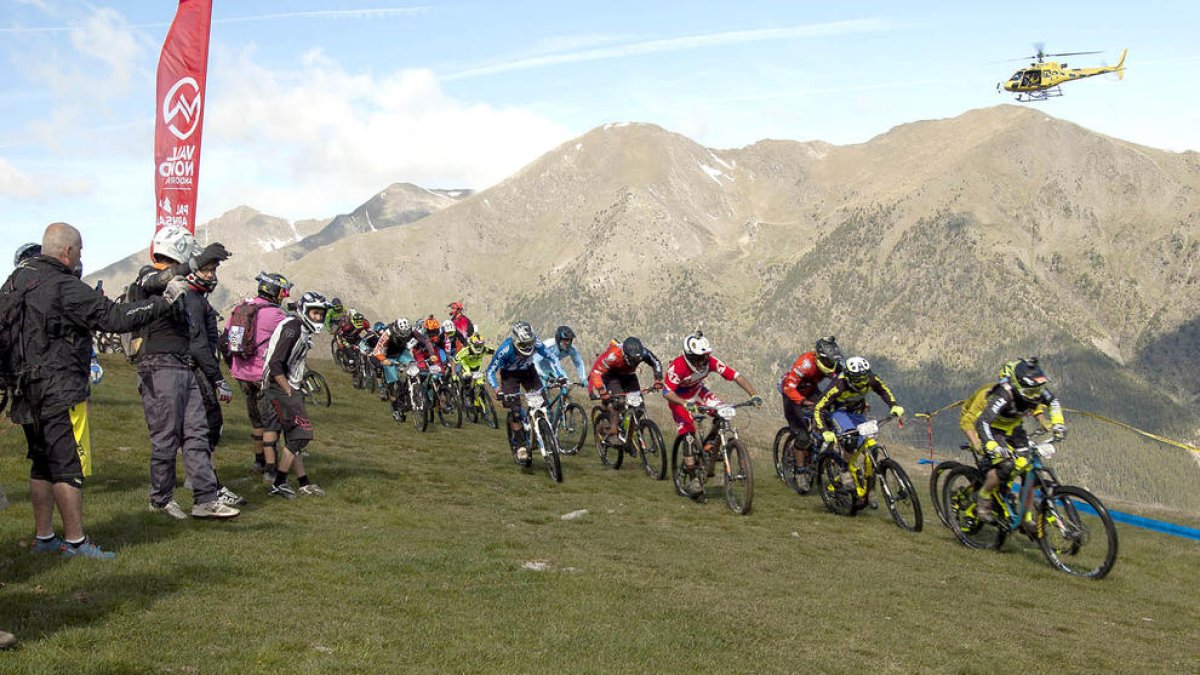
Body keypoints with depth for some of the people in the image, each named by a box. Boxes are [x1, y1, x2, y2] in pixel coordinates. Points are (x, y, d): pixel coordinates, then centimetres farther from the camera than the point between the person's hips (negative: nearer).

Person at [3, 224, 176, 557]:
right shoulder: (66, 288, -17)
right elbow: (116, 317, -19)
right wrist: (163, 303, -12)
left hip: (27, 390, 9)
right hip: (59, 392, -9)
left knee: (43, 464, 15)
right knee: (69, 466, -3)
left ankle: (44, 537, 22)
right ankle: (75, 541, 2)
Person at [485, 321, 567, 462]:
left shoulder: (535, 343, -28)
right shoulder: (505, 349, -35)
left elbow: (550, 357, -14)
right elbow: (490, 371, -26)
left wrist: (560, 376, -25)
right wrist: (497, 389, -42)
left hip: (528, 371, 3)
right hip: (510, 375, -3)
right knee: (515, 409, -15)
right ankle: (520, 445, -4)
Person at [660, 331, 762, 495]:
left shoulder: (710, 361, -26)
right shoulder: (677, 366, -35)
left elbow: (735, 376, -28)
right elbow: (667, 392, -39)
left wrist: (754, 395, -39)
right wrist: (685, 403, -57)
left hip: (697, 391, 4)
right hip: (679, 397, -4)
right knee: (687, 432, -13)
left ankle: (709, 444, 4)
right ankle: (693, 476, -1)